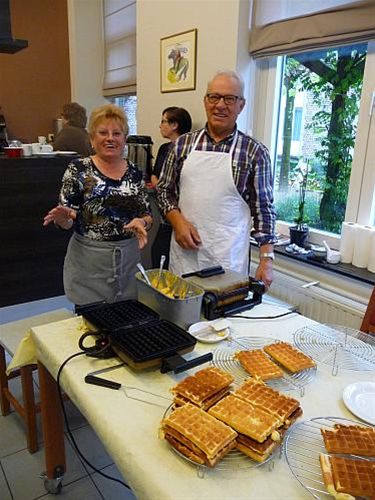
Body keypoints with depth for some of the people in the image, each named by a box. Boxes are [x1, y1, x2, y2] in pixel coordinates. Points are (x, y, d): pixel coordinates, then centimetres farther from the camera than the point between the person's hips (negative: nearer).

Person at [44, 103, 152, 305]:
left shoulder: (134, 173, 5)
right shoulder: (79, 169, -5)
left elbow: (147, 215, 7)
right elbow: (66, 221, -5)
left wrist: (141, 222, -15)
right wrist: (63, 217, -27)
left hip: (128, 258, 3)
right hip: (88, 260, -3)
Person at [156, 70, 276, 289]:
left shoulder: (255, 152, -3)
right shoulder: (183, 144, 4)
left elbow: (264, 209, -1)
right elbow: (164, 190, 11)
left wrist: (267, 259, -5)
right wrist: (178, 221, -7)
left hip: (228, 259, -2)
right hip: (184, 253, 3)